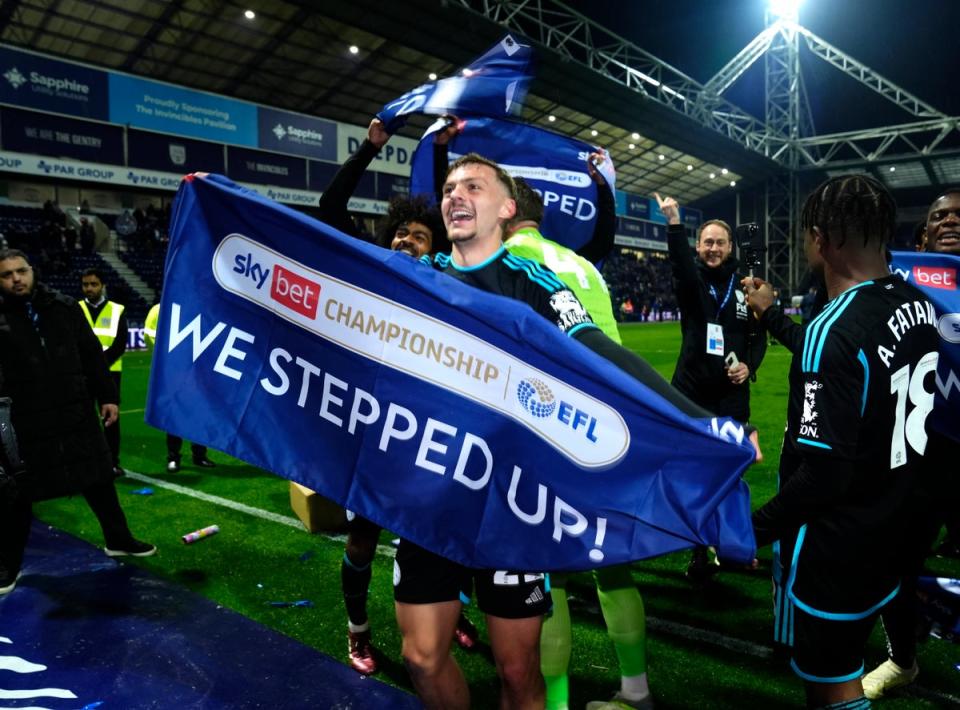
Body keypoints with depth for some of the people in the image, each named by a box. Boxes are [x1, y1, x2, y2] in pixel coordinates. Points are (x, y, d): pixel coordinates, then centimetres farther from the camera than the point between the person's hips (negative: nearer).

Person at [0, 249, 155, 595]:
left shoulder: (64, 307, 2)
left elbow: (92, 355, 6)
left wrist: (106, 396, 5)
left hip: (77, 414, 3)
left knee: (99, 479, 14)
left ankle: (118, 540, 33)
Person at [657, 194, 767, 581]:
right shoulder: (692, 280, -1)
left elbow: (758, 336, 11)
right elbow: (681, 265, -27)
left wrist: (749, 365, -8)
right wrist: (674, 224, -42)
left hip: (732, 394, 1)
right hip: (691, 391, -1)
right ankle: (700, 550, 18)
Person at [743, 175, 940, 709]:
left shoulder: (833, 330, -29)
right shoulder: (916, 303, -1)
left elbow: (824, 473, -30)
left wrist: (757, 527, -15)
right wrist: (771, 316, 27)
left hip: (835, 544, -8)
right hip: (890, 524, 9)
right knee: (845, 659, 28)